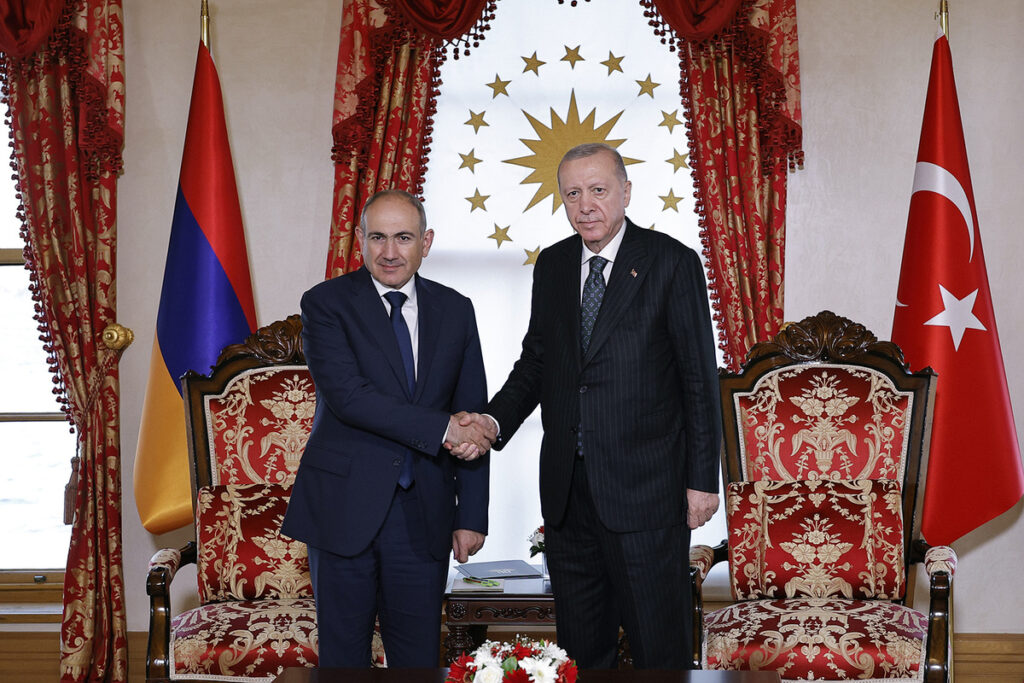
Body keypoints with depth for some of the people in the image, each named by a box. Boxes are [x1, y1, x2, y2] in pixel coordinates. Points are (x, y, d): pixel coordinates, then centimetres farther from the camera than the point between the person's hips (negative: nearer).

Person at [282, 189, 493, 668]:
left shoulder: (455, 310, 8)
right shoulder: (326, 304, -3)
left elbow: (472, 417, 8)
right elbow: (347, 395, -17)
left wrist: (472, 516, 3)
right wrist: (440, 428, -19)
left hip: (424, 515, 3)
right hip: (344, 509, -2)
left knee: (420, 657, 8)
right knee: (344, 653, 7)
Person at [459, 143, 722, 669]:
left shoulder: (671, 262, -6)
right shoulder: (551, 265, 9)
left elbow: (700, 378, -6)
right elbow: (536, 361, 13)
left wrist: (703, 479, -8)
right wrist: (494, 421, -6)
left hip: (644, 486, -5)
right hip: (567, 486, 5)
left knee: (658, 643, 4)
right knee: (582, 642, 15)